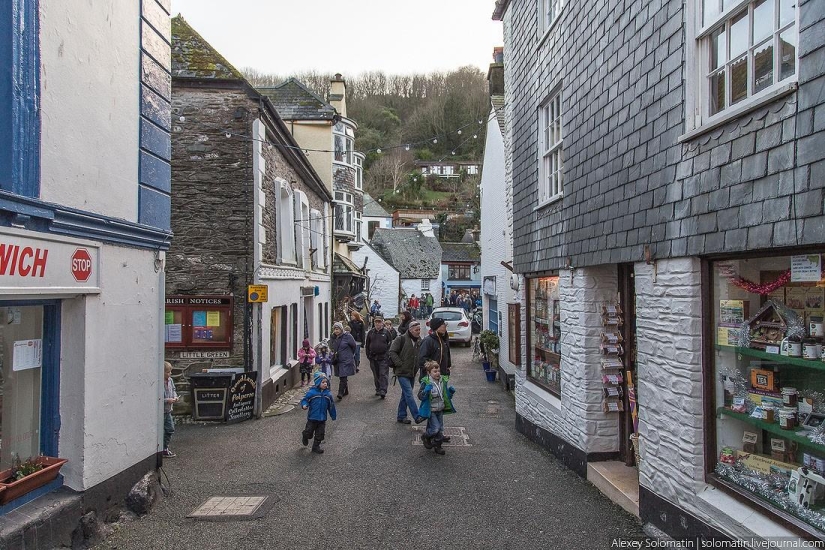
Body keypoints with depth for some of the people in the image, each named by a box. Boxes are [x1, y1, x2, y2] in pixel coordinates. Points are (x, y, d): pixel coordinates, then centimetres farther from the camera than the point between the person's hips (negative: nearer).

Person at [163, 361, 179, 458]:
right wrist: (167, 400, -23)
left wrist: (175, 397, -1)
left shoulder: (170, 380, 4)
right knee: (161, 431, 1)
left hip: (168, 411, 8)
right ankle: (163, 450, 11)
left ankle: (166, 446, 30)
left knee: (170, 429, 15)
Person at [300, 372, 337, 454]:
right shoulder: (311, 392, -14)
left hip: (322, 419, 4)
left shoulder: (328, 394, 0)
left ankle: (316, 447, 28)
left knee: (320, 434, 10)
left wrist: (333, 416, 16)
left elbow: (331, 406, 9)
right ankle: (305, 436, 42)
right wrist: (304, 405, -30)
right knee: (309, 433, 8)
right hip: (312, 417, -4)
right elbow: (305, 399, -8)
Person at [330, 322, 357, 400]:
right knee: (341, 377, 15)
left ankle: (340, 394, -14)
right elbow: (331, 347, 10)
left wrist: (350, 355, 8)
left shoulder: (347, 336, -9)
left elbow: (354, 346, 0)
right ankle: (346, 391, 32)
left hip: (346, 361, -7)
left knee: (343, 377, -12)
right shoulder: (334, 337, 9)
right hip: (337, 361, 7)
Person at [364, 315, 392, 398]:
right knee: (376, 375, 12)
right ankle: (378, 390, 23)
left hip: (383, 357, -4)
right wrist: (368, 355, 6)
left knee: (383, 374, -8)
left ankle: (383, 391, -9)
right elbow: (367, 345, 14)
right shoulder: (371, 332, 8)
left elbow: (390, 344, 0)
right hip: (373, 357, 4)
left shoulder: (386, 332, 0)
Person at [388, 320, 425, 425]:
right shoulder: (401, 339, -12)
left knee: (405, 395, 13)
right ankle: (417, 417, -12)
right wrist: (400, 364, -16)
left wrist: (418, 366, 6)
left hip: (412, 373, 7)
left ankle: (401, 416, 23)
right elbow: (392, 352, -13)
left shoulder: (419, 341, 8)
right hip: (402, 372, -7)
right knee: (409, 394, -11)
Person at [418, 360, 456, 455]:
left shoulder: (443, 381, 1)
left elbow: (447, 395, 14)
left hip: (440, 409, 6)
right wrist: (426, 391, -36)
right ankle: (425, 437, 19)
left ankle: (437, 446, 28)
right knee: (435, 428, -10)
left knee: (440, 428, 10)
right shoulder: (426, 382, -17)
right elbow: (420, 396, -19)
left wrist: (451, 391, -7)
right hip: (431, 410, -6)